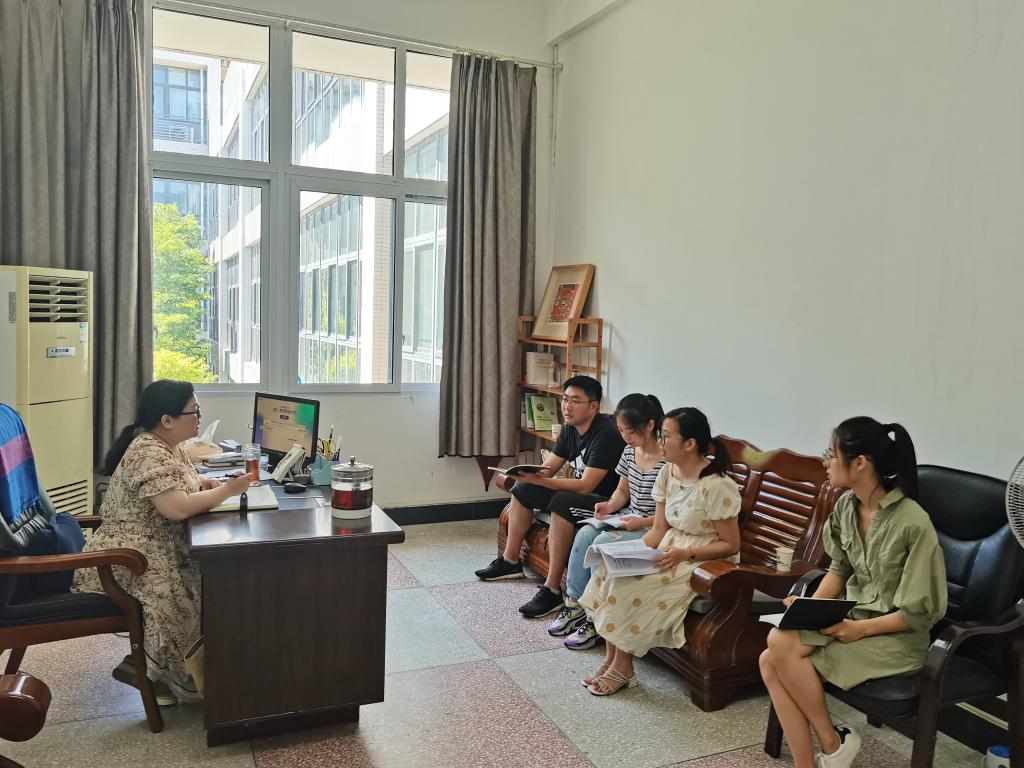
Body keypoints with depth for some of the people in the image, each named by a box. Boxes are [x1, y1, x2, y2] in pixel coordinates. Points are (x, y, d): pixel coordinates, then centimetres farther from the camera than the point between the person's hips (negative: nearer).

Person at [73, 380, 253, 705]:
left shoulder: (168, 446, 9)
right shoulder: (149, 454, -21)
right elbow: (178, 508, -29)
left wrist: (200, 484, 3)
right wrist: (227, 490, -17)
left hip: (155, 550, 10)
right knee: (200, 592, -19)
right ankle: (142, 666, -1)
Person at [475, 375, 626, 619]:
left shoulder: (606, 434, -24)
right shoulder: (570, 429, 4)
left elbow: (585, 486, -31)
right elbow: (547, 470, 5)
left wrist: (536, 479, -36)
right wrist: (519, 476, -16)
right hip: (579, 494, 10)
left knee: (562, 502, -36)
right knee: (523, 489, 9)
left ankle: (553, 590, -30)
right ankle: (510, 561, 20)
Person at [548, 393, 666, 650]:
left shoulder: (668, 460, -19)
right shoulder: (630, 452, 6)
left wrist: (644, 522, -24)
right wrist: (611, 505, -2)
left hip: (654, 529, -8)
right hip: (628, 520, 8)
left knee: (603, 542, -26)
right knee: (585, 533, -16)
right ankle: (574, 605, -8)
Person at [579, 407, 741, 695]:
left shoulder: (717, 486, -21)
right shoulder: (667, 472, 2)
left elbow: (731, 544, -15)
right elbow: (659, 528, 5)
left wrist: (685, 553, -23)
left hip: (704, 562, -7)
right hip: (670, 550, 8)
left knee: (629, 586, -24)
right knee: (609, 571, -14)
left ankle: (622, 668, -4)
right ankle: (611, 659, -5)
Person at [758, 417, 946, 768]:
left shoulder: (913, 524, -22)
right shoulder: (845, 507, 0)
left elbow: (922, 612, -16)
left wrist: (860, 629, -21)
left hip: (897, 635, -7)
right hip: (854, 617, 7)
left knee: (782, 644, -25)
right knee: (771, 661, -17)